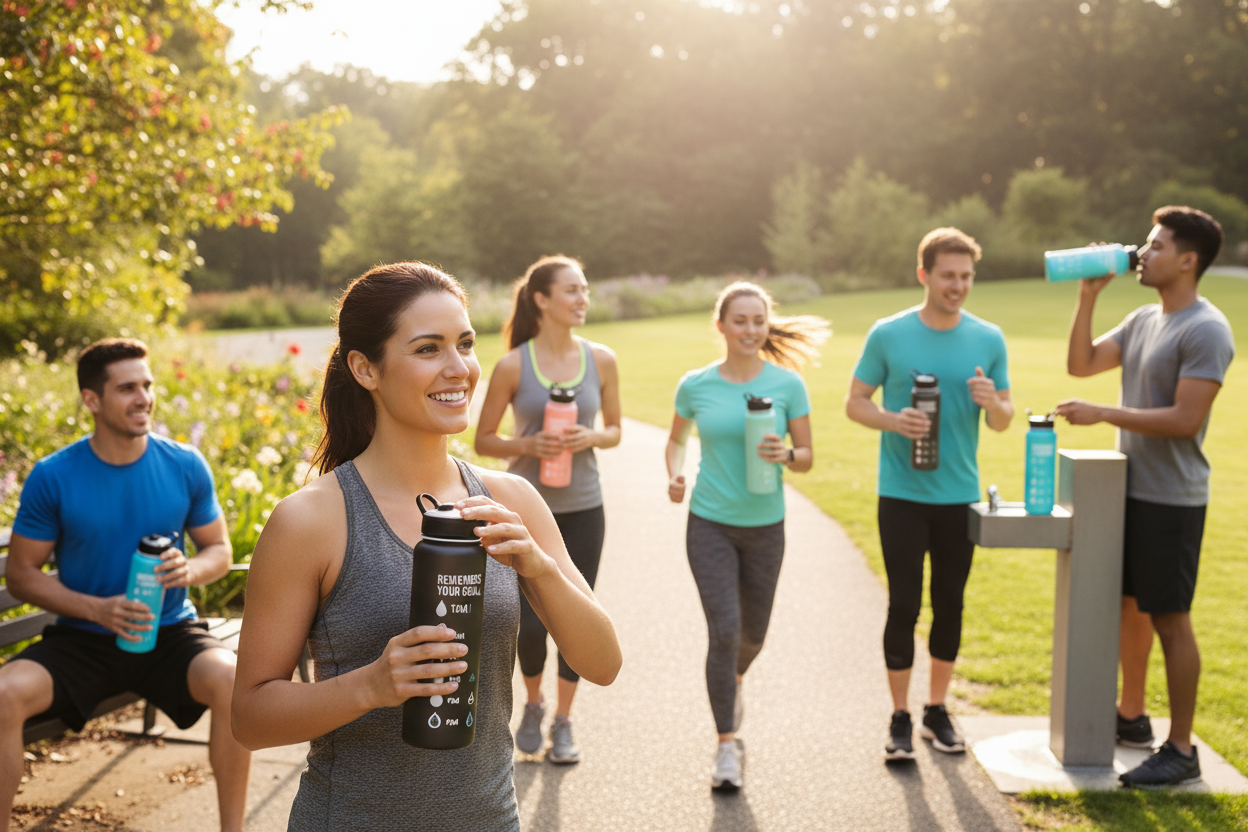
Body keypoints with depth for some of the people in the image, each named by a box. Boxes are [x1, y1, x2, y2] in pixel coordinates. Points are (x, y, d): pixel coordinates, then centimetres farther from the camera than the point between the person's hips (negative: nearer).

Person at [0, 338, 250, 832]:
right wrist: (97, 609, -18)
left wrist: (191, 569, -16)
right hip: (81, 639, 0)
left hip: (169, 632, 0)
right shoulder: (52, 477, -6)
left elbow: (220, 549, 9)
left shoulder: (185, 466, -2)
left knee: (234, 682, -30)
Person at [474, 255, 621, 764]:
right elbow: (483, 440, -2)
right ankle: (533, 703, 30)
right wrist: (528, 445, -20)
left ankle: (563, 721, 25)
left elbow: (615, 430, 10)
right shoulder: (513, 366, -8)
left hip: (583, 509, 2)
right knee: (530, 622, -1)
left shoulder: (601, 360, -1)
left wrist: (591, 438, -12)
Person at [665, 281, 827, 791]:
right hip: (710, 524, -1)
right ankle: (727, 745, 0)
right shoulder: (695, 385, -4)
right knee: (724, 629, -12)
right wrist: (674, 474, -7)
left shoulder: (787, 384, -5)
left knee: (753, 632, 16)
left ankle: (733, 679, 52)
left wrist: (786, 455, -21)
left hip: (765, 526, 1)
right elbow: (676, 439, 13)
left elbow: (808, 458, 1)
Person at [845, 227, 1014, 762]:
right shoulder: (888, 335, -3)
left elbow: (1004, 422, 7)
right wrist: (893, 421, -17)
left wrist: (992, 403, -16)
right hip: (902, 494, -2)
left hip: (959, 495, 3)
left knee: (949, 604, 11)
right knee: (904, 606, -1)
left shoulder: (988, 339, 3)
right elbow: (855, 402, 2)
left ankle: (937, 711, 26)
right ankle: (900, 719, 12)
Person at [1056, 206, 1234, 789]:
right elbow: (1081, 364, 10)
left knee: (1169, 620, -3)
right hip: (1129, 490, 9)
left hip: (1171, 499, -9)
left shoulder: (1205, 331, -16)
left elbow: (1185, 419, -23)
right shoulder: (1143, 320, 11)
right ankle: (1131, 718, 34)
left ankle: (1180, 751, 6)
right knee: (1128, 606, 18)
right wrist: (1088, 297, 1)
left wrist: (1102, 414, -21)